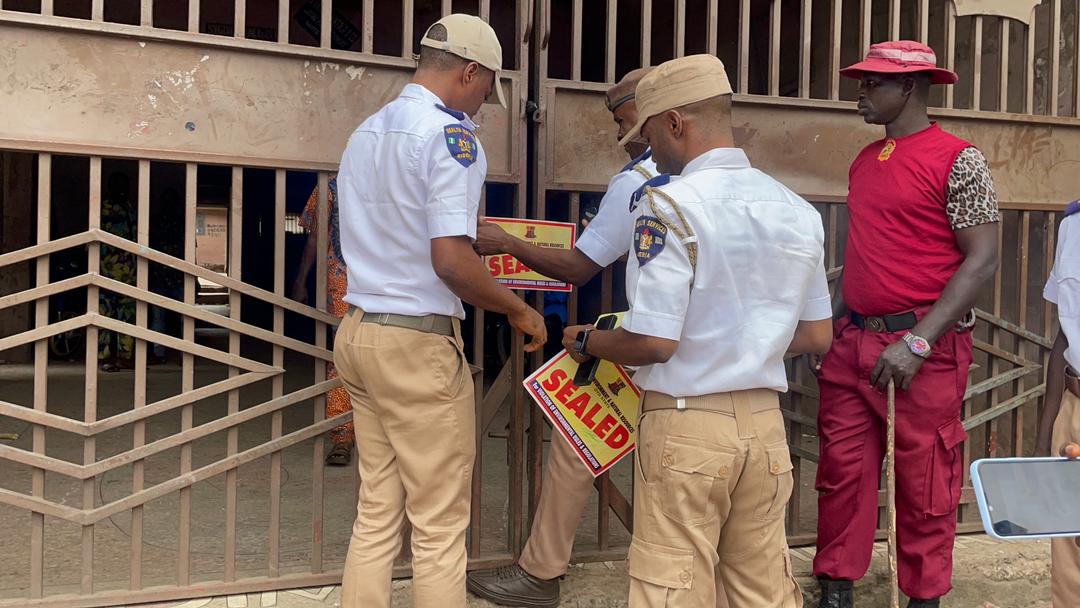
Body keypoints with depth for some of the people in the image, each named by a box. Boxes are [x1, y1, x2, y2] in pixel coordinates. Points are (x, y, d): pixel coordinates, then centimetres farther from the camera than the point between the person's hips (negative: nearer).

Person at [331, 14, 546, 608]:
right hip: (418, 342, -8)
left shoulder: (365, 132, 14)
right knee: (440, 527, 2)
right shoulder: (448, 135, -12)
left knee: (376, 514, 14)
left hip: (358, 331, 8)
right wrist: (519, 311, -7)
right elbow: (451, 261, -22)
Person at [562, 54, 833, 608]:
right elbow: (816, 336, 12)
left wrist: (586, 341, 0)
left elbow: (653, 343, -18)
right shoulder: (798, 211, 6)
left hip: (686, 425, -6)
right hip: (765, 421, 6)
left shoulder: (669, 206, -14)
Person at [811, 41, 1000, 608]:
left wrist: (918, 343, -18)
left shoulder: (957, 160, -8)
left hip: (924, 350, -6)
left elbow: (982, 259, -12)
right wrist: (830, 327, 14)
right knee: (842, 474, 9)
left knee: (924, 487, 4)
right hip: (853, 345, 6)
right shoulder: (865, 162, 13)